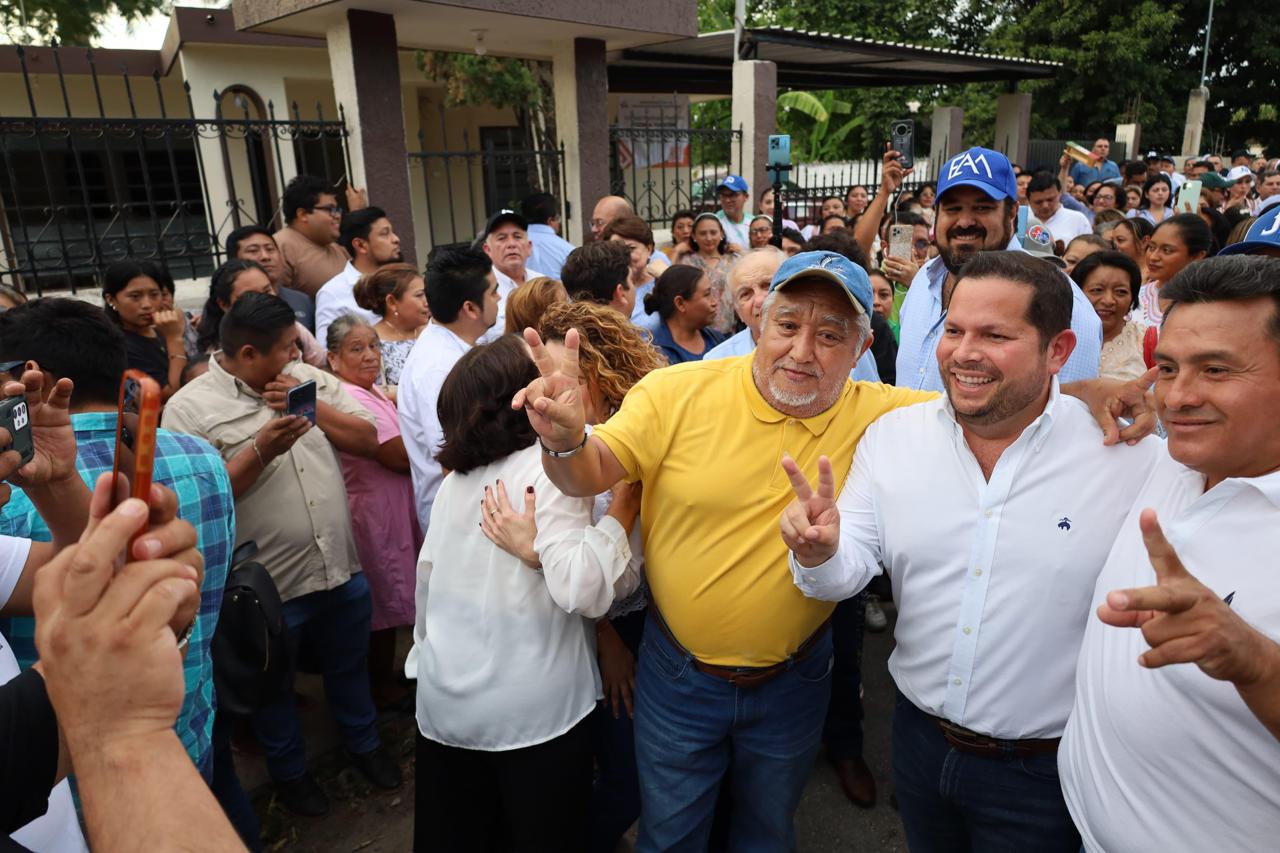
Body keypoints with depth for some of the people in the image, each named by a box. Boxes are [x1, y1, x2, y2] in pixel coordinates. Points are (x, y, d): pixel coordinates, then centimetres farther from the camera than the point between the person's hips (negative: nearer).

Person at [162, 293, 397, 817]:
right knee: (274, 685, 20)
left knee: (349, 666, 25)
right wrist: (261, 449, -26)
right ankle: (288, 770, 45)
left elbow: (368, 441, -1)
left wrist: (312, 405, -14)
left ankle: (363, 743, 49)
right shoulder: (189, 408, -13)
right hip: (268, 585, -4)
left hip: (341, 567, 4)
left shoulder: (310, 380, 1)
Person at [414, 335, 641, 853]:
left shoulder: (458, 475, 4)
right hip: (533, 710, -6)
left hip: (444, 701, 6)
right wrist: (624, 512, -17)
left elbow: (426, 578, 12)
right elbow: (581, 590, -26)